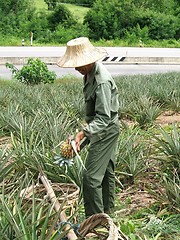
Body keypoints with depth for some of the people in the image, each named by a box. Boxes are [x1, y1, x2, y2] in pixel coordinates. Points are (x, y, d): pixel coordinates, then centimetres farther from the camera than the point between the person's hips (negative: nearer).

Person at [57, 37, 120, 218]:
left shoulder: (102, 81, -29)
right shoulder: (90, 72, 2)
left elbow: (103, 117, -32)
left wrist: (82, 133, -43)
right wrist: (87, 130, 22)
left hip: (105, 131, -10)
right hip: (106, 130, 10)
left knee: (91, 177, -9)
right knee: (106, 172, 20)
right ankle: (107, 213, 34)